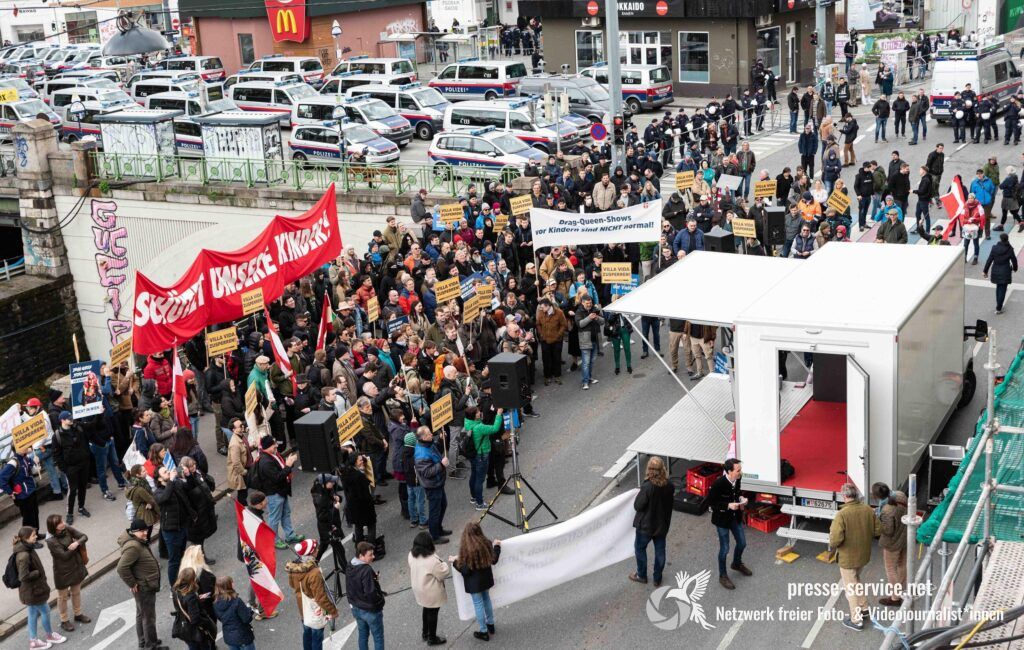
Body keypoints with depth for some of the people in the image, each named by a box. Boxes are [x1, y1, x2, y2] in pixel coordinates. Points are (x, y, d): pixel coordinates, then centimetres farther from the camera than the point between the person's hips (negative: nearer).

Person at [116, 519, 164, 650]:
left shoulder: (139, 542, 4)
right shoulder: (133, 547, -28)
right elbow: (121, 568, -33)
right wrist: (132, 584, -23)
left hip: (146, 586, 10)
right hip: (143, 588, -10)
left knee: (141, 614, 22)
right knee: (149, 617, 3)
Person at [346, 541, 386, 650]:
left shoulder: (350, 567, -4)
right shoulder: (367, 570, -30)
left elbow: (349, 588, 7)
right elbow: (370, 593, -29)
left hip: (356, 608, 8)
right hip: (371, 610, -8)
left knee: (363, 635, 23)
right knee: (378, 637, 10)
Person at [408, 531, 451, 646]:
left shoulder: (412, 555, -12)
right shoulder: (432, 560, -35)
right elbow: (445, 573, -22)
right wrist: (443, 563, -7)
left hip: (419, 589, 7)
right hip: (432, 593, -7)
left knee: (426, 610, 28)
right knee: (432, 613, 14)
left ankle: (425, 634, 44)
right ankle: (432, 639, 31)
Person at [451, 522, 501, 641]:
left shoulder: (466, 549, -29)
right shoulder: (486, 544, -15)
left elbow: (465, 570, -23)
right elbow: (494, 560, -1)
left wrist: (454, 561, -8)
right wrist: (497, 546, 14)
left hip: (474, 582, -5)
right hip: (486, 578, 5)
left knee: (478, 604, 12)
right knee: (486, 599, 26)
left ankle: (484, 632, 25)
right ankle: (490, 624, 44)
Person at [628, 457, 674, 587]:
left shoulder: (647, 487, -31)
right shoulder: (669, 486, -13)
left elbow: (637, 506, -19)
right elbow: (669, 504, 3)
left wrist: (640, 493, -3)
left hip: (646, 525, -4)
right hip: (662, 525, 5)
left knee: (640, 548, 19)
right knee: (660, 551, 19)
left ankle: (641, 576, 35)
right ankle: (657, 579, 33)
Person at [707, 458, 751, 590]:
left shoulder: (737, 478, -12)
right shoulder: (718, 483, -31)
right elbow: (710, 502, -21)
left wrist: (741, 497, -9)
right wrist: (728, 506, -29)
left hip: (735, 516, 7)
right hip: (722, 519, -6)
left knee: (742, 543, 21)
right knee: (724, 548, 5)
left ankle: (737, 564, 50)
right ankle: (723, 576, 26)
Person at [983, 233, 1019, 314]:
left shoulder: (994, 248, -7)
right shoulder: (1009, 249, -12)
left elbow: (989, 260, -5)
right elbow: (1014, 260, -1)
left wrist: (985, 271, 4)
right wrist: (1014, 268, 20)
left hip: (996, 272, 3)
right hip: (1005, 272, -3)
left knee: (998, 287, 22)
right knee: (1002, 290, 4)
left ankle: (998, 305, 31)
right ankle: (998, 309, 2)